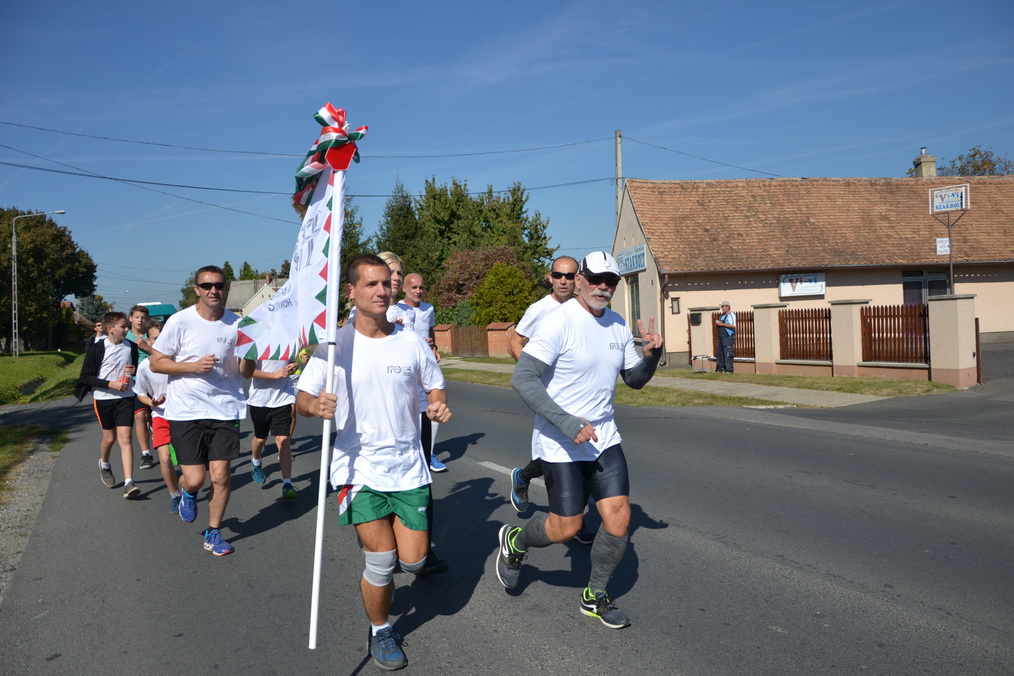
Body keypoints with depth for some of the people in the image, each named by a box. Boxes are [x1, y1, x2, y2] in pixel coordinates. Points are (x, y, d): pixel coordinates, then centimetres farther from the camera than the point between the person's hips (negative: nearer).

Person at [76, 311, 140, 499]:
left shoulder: (131, 347, 2)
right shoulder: (97, 349, -10)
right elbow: (85, 377, -8)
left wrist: (134, 370, -4)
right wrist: (110, 384, -18)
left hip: (125, 397, 2)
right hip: (103, 399, -1)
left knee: (125, 438, -8)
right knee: (109, 437, 12)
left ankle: (128, 483, -13)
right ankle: (104, 464, 46)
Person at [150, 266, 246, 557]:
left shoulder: (236, 324, 2)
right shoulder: (180, 321, -6)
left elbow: (243, 367, 11)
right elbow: (155, 362, -3)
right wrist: (194, 366, -16)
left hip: (224, 409, 2)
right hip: (186, 411, -2)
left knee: (221, 475, 1)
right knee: (195, 479, -4)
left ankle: (213, 533, 22)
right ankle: (187, 493, 35)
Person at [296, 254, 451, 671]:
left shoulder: (412, 342, -1)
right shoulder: (335, 345, -7)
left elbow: (435, 386, 11)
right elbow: (301, 398, -5)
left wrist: (439, 406, -12)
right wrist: (316, 406, -28)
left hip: (408, 466, 3)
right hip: (359, 468, -2)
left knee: (413, 560, 4)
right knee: (383, 559, -5)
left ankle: (374, 578, 42)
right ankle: (380, 631, 25)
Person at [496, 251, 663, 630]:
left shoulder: (618, 326, 6)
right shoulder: (560, 322, -17)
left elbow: (634, 379, 15)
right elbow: (522, 379, -23)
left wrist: (652, 355, -8)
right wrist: (567, 423, -29)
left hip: (604, 438, 6)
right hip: (560, 443, -6)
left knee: (619, 518, 1)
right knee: (566, 527, -1)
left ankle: (595, 596, 25)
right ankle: (515, 541, 33)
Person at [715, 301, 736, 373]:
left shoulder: (731, 315, -8)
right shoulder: (722, 315, 20)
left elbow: (733, 326, -20)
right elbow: (720, 324, 28)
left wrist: (721, 324, -18)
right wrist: (717, 323, 5)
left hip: (728, 337, -9)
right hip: (721, 337, 9)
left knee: (728, 354, -10)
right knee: (720, 353, 8)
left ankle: (729, 369, -9)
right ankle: (720, 369, 13)